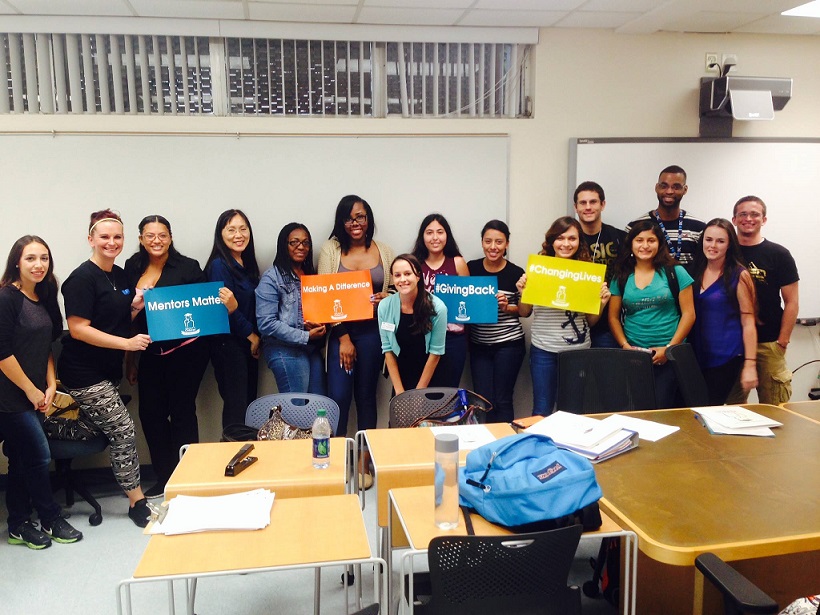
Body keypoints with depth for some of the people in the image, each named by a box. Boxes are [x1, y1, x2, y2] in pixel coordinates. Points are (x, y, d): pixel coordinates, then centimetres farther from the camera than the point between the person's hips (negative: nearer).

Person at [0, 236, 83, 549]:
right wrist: (31, 390, -13)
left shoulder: (44, 298, 9)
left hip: (33, 394, 8)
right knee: (39, 456, -2)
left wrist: (50, 385, 5)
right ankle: (52, 520, 14)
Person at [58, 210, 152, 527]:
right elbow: (78, 329, -20)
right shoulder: (82, 278, -14)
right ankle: (137, 501, 4)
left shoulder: (120, 275, 10)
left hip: (108, 369, 8)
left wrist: (135, 308, -1)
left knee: (115, 431, 11)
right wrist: (127, 342, -22)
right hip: (84, 373, -8)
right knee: (123, 430, -7)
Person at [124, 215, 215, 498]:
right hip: (151, 353, 4)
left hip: (186, 351, -4)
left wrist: (224, 302, -22)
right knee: (150, 412, 7)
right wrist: (130, 359, 12)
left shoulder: (187, 267, -4)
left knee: (181, 411, 2)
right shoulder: (133, 269, 8)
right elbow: (126, 314, 12)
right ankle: (164, 478, 23)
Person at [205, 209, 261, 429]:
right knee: (236, 406, -4)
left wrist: (256, 338, 4)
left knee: (249, 402, 11)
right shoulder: (219, 265, -11)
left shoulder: (247, 263, 12)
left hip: (250, 345, 8)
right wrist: (252, 336, -8)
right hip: (229, 345, -8)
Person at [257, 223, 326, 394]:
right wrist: (305, 337, -15)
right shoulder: (272, 277, -5)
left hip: (313, 348, 7)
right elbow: (266, 323, -14)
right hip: (286, 350, -6)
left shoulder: (311, 275, 15)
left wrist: (321, 325, -5)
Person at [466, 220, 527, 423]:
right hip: (479, 344, 3)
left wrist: (507, 307, -15)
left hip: (509, 344, -3)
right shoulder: (471, 268, 1)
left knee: (502, 402, 3)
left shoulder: (516, 273, -7)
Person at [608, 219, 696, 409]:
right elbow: (614, 317, 8)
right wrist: (625, 345, -6)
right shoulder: (621, 277, 7)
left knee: (662, 407, -5)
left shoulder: (675, 273, 1)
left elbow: (688, 314, -1)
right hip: (633, 356, 2)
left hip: (669, 355, -2)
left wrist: (669, 348, -9)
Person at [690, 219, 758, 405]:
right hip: (696, 355, 5)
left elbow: (748, 322, -9)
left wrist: (750, 364, -14)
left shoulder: (739, 276, -7)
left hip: (726, 357, -5)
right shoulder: (696, 272, 6)